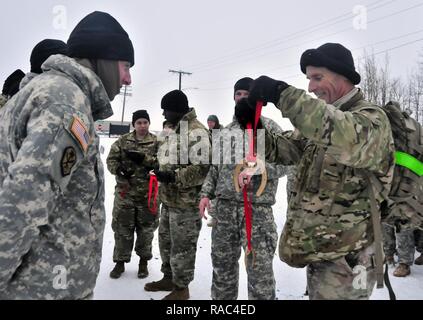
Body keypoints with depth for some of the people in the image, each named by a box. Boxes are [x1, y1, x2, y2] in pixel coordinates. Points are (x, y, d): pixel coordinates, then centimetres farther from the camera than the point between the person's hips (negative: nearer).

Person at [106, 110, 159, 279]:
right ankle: (120, 262, 25)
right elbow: (111, 159, 3)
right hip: (125, 191, 1)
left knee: (146, 228, 11)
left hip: (148, 193, 0)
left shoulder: (157, 142, 1)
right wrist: (119, 170, -17)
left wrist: (144, 159, -22)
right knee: (122, 227, 8)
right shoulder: (123, 141, 5)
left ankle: (143, 262, 30)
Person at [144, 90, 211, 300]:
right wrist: (155, 165, 14)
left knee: (182, 246, 4)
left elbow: (203, 168, -26)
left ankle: (181, 288, 21)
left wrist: (173, 177, -27)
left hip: (186, 202, -10)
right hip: (169, 199, 10)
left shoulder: (196, 132, -18)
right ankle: (169, 278, 40)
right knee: (166, 241, 22)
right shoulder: (173, 130, 14)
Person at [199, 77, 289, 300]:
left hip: (257, 207, -5)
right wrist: (206, 193, 8)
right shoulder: (226, 131, 16)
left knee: (260, 270, -2)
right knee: (222, 264, 16)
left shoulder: (269, 127, 0)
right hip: (223, 206, 5)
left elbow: (284, 163, -7)